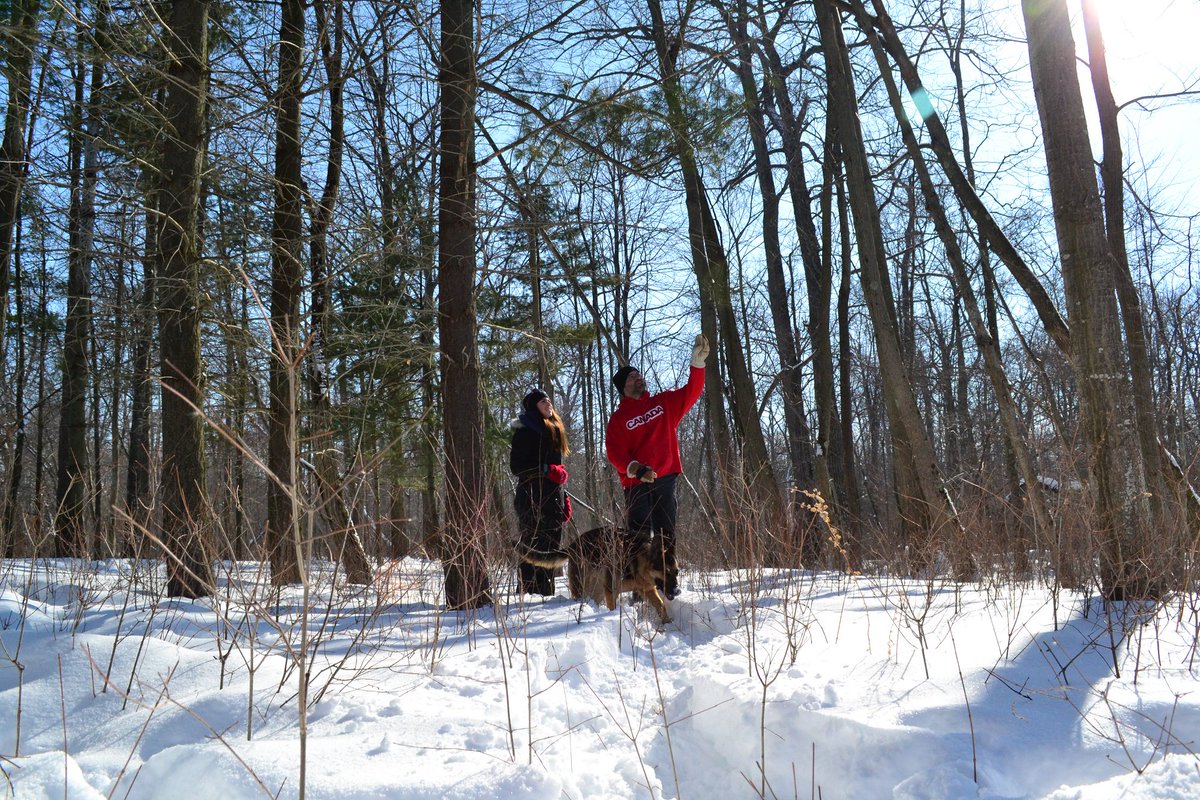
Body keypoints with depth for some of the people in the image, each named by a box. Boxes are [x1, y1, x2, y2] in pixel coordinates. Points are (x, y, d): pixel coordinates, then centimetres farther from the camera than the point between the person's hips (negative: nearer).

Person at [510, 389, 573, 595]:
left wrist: (563, 497, 20)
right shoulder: (525, 431, -4)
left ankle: (546, 591, 12)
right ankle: (528, 591, -10)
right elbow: (516, 466, -10)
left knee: (551, 547, 7)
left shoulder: (555, 430, 22)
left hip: (552, 496, 8)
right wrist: (546, 470, -18)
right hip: (533, 498, -8)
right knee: (532, 545, -11)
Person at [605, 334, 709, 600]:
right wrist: (635, 468, -21)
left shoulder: (664, 403, 13)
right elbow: (614, 451, -5)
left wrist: (698, 361, -6)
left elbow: (692, 391, 6)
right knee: (639, 537, -4)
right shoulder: (618, 418, 3)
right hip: (637, 484, -2)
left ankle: (670, 582, 9)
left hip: (665, 479, 3)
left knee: (666, 535, 5)